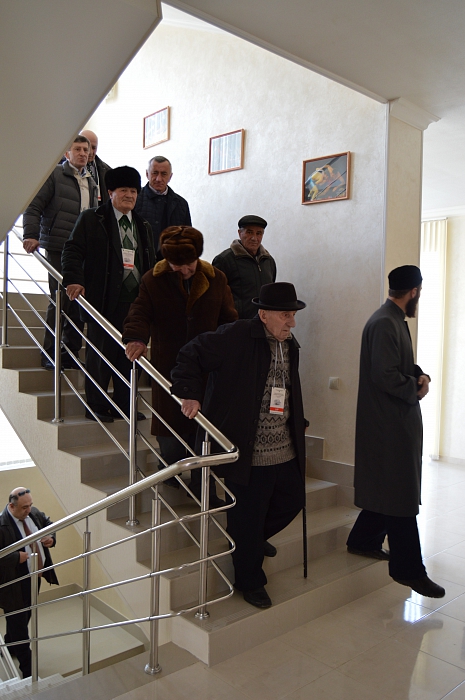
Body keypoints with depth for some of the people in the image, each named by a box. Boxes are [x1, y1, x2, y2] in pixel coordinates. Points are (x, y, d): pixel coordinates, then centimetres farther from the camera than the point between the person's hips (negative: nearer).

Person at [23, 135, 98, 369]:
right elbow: (33, 207, -4)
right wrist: (31, 235, -16)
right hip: (58, 248, -5)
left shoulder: (90, 183, 21)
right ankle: (50, 353, 6)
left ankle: (71, 353, 11)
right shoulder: (54, 175, 2)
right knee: (59, 300, -5)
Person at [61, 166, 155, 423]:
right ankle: (96, 407, 13)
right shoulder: (91, 219, 4)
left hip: (135, 300, 5)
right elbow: (73, 251, -3)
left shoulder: (143, 227, 20)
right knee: (100, 354, 1)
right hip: (104, 300, -4)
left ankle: (124, 405, 18)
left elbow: (150, 264, 22)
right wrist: (74, 280, -19)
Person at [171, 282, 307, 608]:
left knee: (293, 501, 20)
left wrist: (298, 425, 18)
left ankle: (254, 538, 47)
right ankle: (250, 582, 30)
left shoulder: (291, 346, 10)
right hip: (249, 454, -8)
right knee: (248, 518, 6)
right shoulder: (237, 337, -16)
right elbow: (191, 355, -13)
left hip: (285, 451, 8)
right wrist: (190, 394, -20)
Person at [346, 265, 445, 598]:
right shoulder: (384, 324, -20)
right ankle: (408, 569, 10)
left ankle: (364, 541, 34)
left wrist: (421, 375, -2)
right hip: (390, 424, -10)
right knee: (401, 495, -2)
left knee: (390, 487, 20)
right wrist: (416, 390, -10)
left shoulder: (396, 321, 13)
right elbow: (386, 376, -26)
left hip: (397, 421, 10)